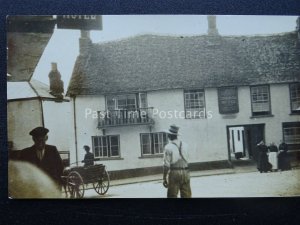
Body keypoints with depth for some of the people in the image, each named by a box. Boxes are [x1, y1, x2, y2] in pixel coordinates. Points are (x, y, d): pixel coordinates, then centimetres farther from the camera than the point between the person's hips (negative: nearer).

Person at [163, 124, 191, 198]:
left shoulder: (168, 147, -10)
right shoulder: (184, 145, 4)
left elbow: (166, 165, -10)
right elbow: (187, 159, 9)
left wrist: (164, 178, -5)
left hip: (174, 172, -4)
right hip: (185, 172, 4)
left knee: (172, 195, 5)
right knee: (186, 195, 10)